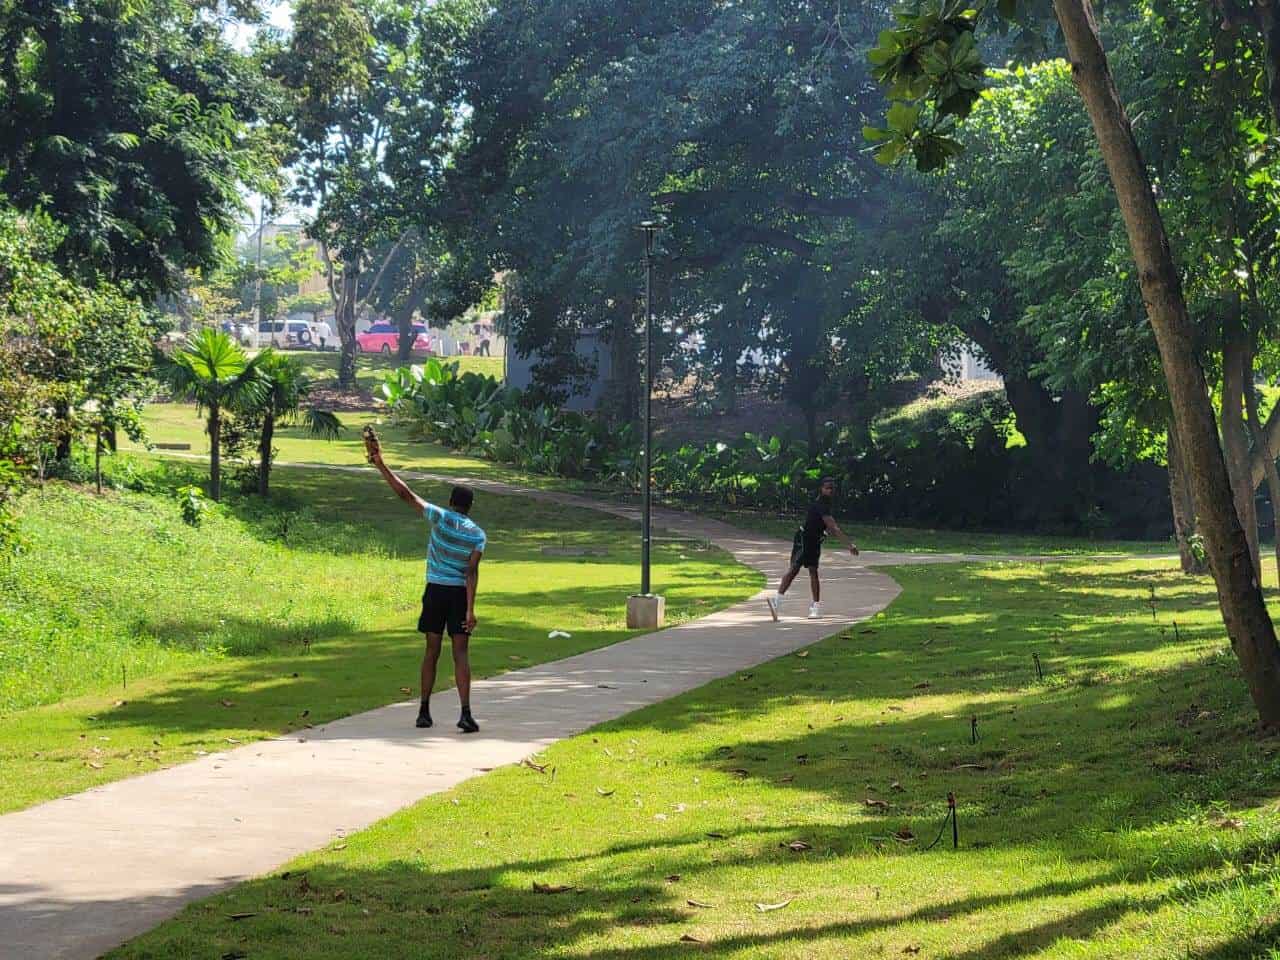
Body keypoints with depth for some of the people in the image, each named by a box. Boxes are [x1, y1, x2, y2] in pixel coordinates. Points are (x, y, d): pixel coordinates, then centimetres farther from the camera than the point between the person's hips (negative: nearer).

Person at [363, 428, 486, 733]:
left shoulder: (440, 517, -5)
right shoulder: (477, 534, -2)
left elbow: (406, 494, -10)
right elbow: (472, 573, -11)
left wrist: (380, 465, -9)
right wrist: (470, 609, -14)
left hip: (435, 591, 0)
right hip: (460, 593, 0)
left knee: (432, 651, 9)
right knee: (460, 653, -1)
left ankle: (424, 711, 11)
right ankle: (465, 713, -12)